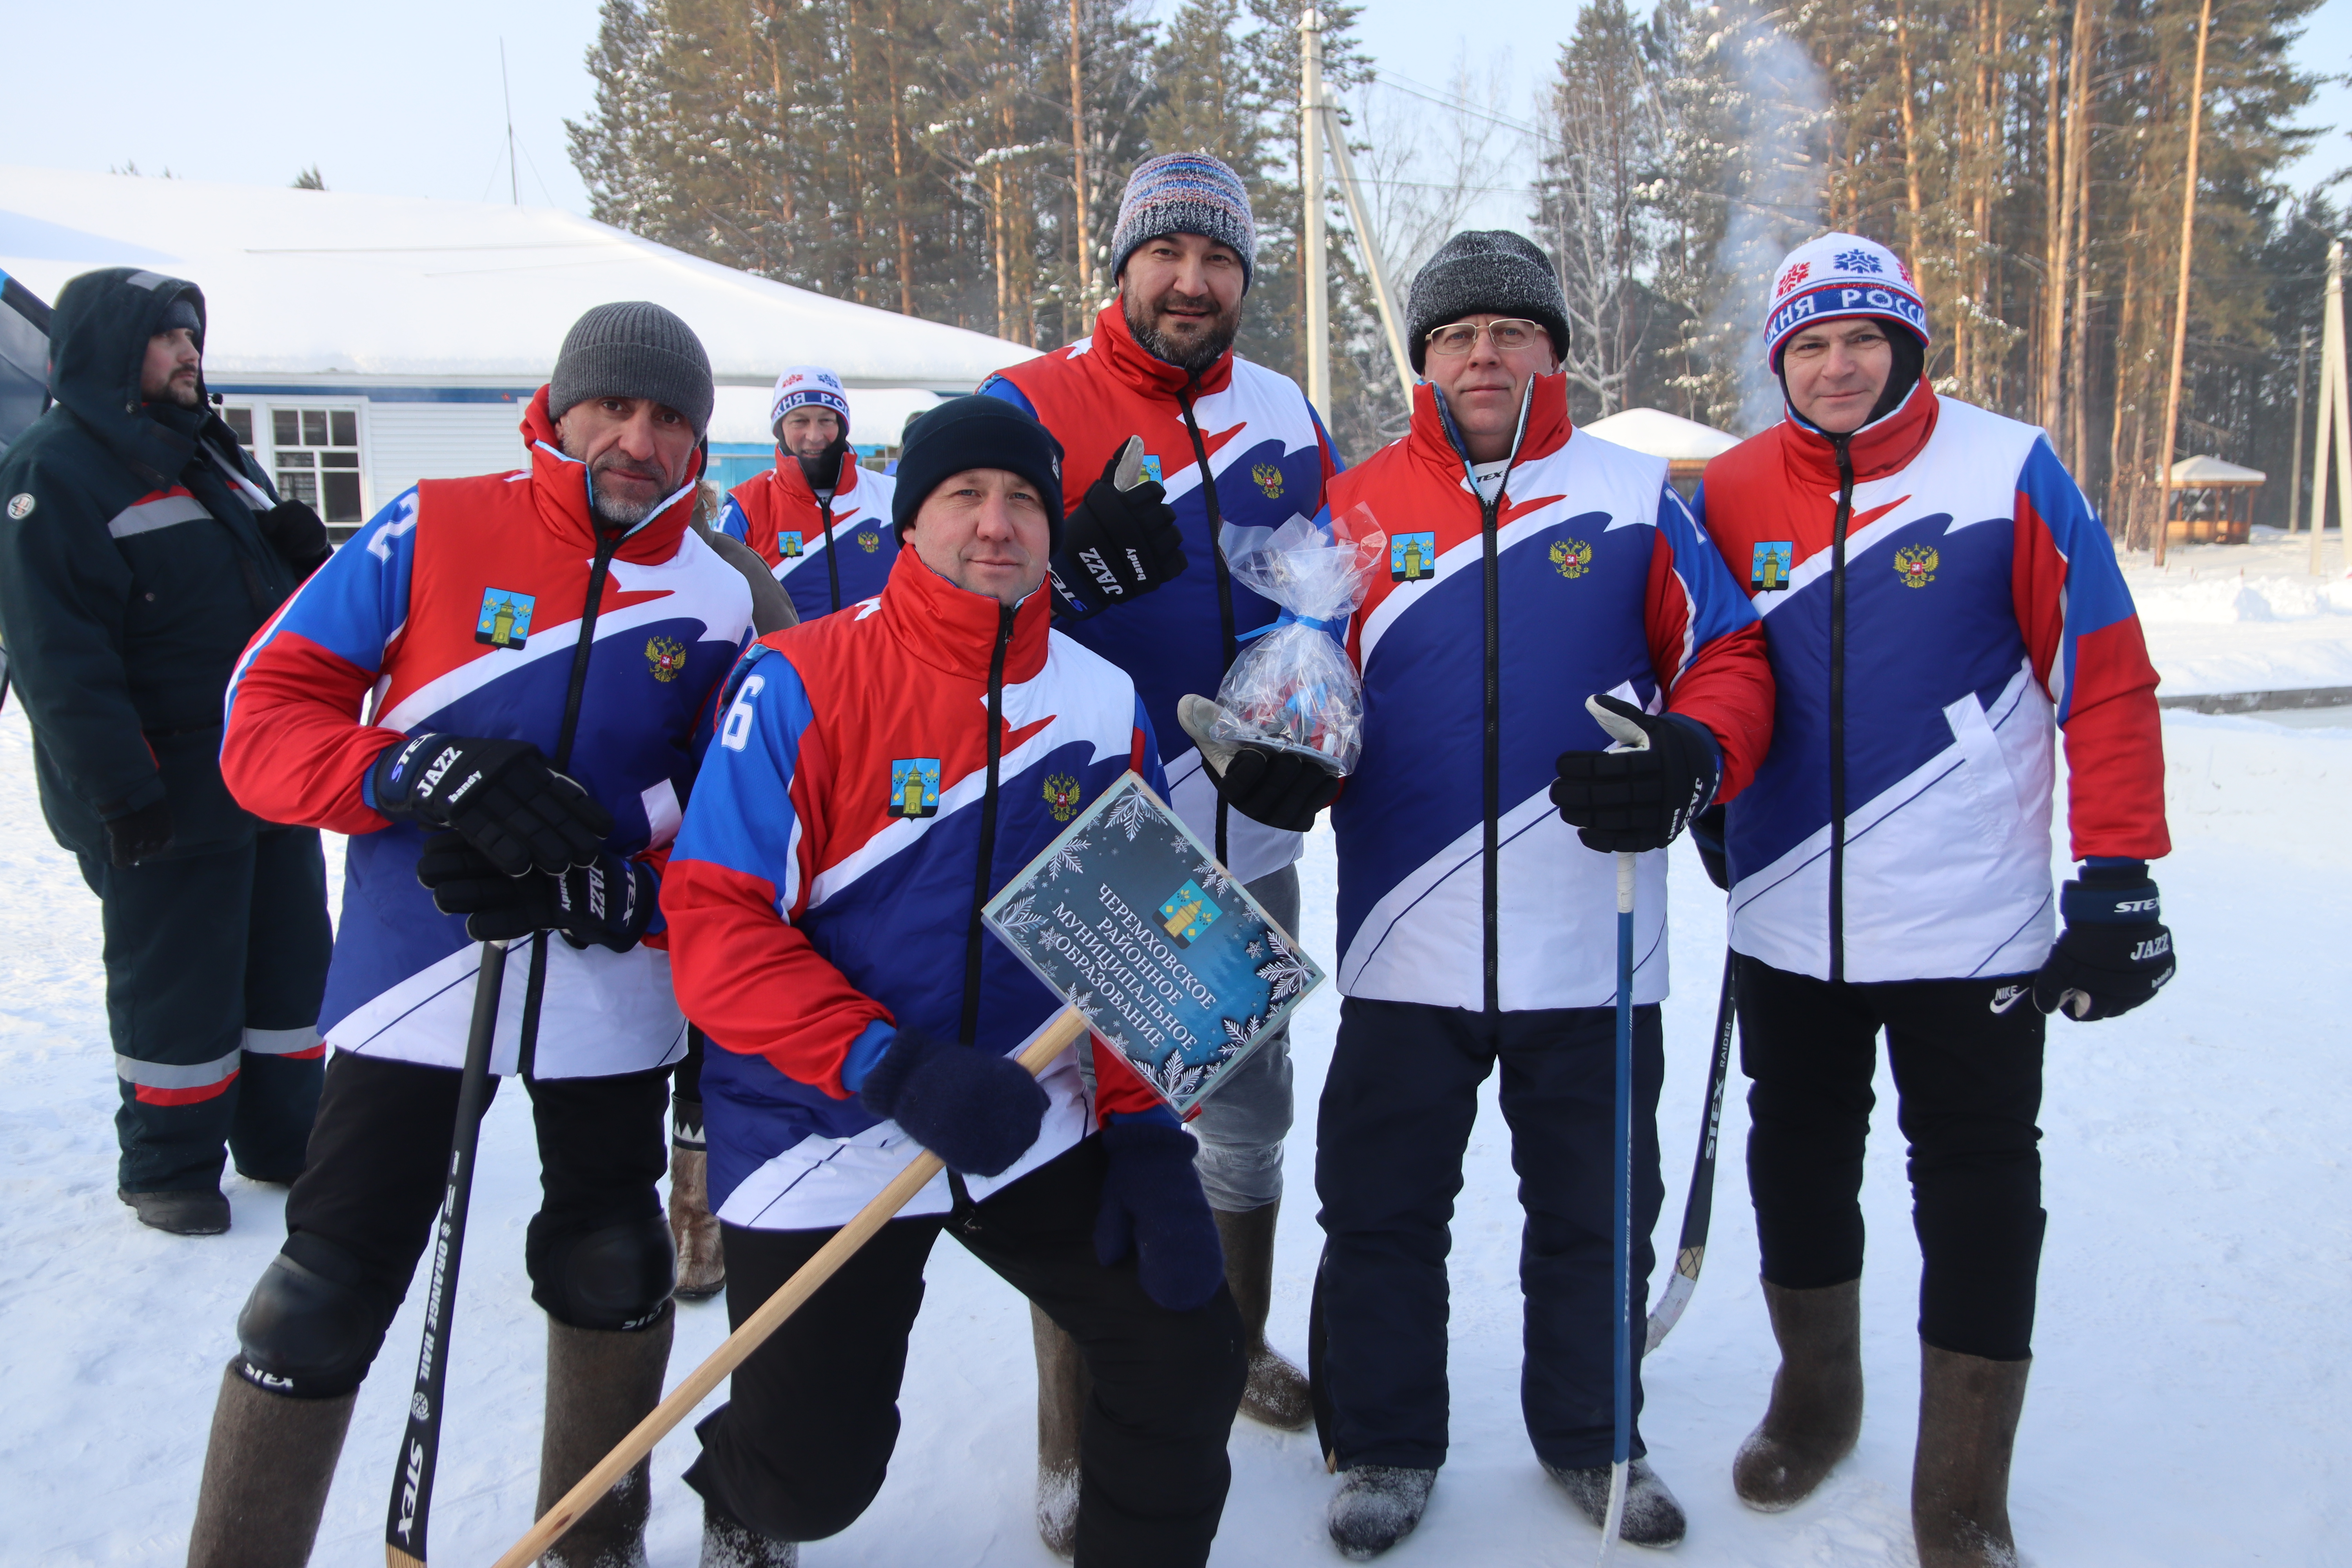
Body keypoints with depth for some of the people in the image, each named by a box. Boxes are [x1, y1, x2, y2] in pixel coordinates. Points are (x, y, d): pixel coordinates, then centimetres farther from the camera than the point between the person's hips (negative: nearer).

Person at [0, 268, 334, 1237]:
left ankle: (283, 1139, 29)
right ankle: (168, 1167, 20)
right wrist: (118, 790, -22)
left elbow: (281, 592, 23)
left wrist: (301, 551, -1)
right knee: (178, 984, 2)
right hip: (166, 794, -8)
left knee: (291, 960, 14)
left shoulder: (212, 454, 16)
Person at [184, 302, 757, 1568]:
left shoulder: (717, 599, 0)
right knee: (327, 1298, 0)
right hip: (412, 974, -2)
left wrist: (607, 878, -16)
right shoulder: (431, 531, -5)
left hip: (609, 981, 2)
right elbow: (264, 718, -5)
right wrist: (417, 773, -23)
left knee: (612, 1272, 15)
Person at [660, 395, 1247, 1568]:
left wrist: (1144, 1130, -6)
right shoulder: (803, 681, -13)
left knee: (1187, 1349, -4)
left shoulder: (1104, 705, -1)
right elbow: (712, 921, -16)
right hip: (826, 1142, -3)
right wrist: (892, 1064, -28)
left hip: (1037, 1127, 4)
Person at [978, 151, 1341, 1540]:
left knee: (1249, 1116, 19)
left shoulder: (1289, 416, 7)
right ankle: (1072, 1443, 22)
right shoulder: (1028, 407, -7)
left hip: (1251, 851, 5)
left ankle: (1239, 1347, 43)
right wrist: (1089, 556, -26)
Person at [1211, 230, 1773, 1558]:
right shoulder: (1359, 506, 6)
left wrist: (1688, 760, -18)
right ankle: (1386, 1441, 30)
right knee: (1382, 1210, 10)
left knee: (1593, 1208, 15)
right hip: (1406, 940, 1)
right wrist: (1276, 760, -11)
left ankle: (1591, 1434, 36)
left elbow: (1727, 660, 2)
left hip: (1592, 942, 0)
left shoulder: (1636, 498, 3)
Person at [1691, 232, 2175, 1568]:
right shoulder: (1733, 494, 2)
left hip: (1972, 925, -3)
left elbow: (2107, 678, -7)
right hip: (1788, 922, 4)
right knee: (1798, 1161, 17)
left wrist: (2118, 873, -9)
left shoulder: (2011, 470, -7)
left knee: (1978, 1190, 5)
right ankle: (1816, 1398, 40)